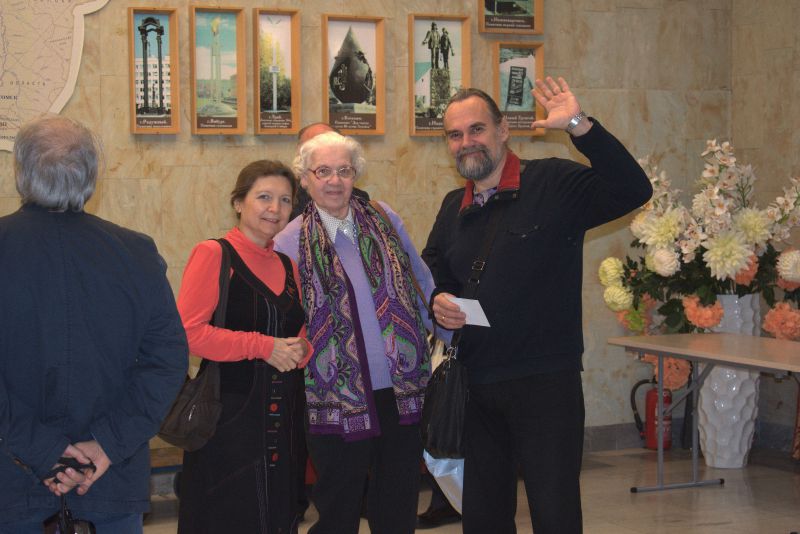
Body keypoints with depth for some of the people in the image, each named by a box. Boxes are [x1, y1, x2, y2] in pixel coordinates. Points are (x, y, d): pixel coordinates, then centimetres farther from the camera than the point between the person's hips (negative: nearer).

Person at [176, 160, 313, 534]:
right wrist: (263, 347, -17)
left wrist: (299, 350, 1)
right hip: (230, 416, -7)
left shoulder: (287, 265, 14)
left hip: (282, 417, 7)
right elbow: (188, 331, -17)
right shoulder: (214, 254, -7)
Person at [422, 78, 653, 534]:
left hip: (546, 383, -6)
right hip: (475, 386, 6)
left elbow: (633, 191, -22)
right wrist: (437, 299, 1)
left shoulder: (553, 184, -8)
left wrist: (580, 125, -31)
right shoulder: (454, 207, 12)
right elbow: (432, 270, 25)